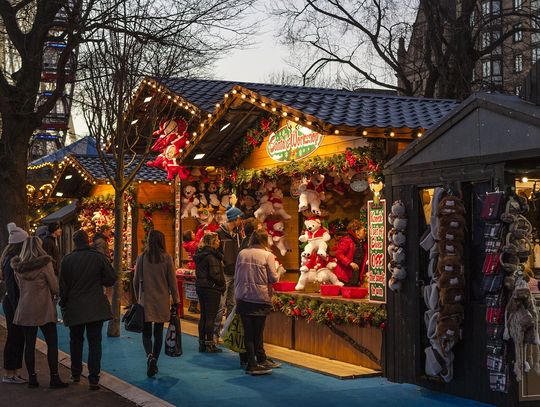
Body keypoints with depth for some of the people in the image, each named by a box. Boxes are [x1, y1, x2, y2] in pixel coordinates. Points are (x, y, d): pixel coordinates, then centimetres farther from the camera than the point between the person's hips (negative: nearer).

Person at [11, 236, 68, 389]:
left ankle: (32, 378, 11)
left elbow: (19, 286, 15)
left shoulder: (18, 266, 4)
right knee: (52, 343, 3)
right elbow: (55, 287, -6)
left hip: (25, 310, 5)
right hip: (44, 309, -4)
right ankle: (54, 378, 1)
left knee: (29, 344, 9)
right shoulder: (45, 264, -11)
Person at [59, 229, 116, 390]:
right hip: (96, 308, -1)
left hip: (74, 308, 1)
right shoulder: (99, 257, -6)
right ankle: (93, 379, -3)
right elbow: (111, 279, -1)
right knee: (95, 342, 2)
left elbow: (63, 286, 0)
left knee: (76, 341, 18)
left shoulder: (67, 260, -4)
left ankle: (76, 374, 27)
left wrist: (63, 305, 11)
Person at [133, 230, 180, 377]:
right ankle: (154, 363, 15)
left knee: (146, 332, 6)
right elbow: (172, 280, -3)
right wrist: (176, 300, 5)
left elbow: (136, 281, 4)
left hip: (145, 300, 0)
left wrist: (138, 298, 17)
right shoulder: (166, 258, -6)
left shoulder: (141, 258, -3)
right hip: (162, 301, 0)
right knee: (158, 333, 12)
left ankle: (150, 356, -20)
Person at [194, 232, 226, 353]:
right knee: (210, 317, -3)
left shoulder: (199, 254, 10)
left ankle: (202, 343, 17)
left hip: (200, 287, 9)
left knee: (203, 316, 13)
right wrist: (222, 284, -7)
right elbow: (215, 274, -20)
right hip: (211, 288, -9)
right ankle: (209, 344, 1)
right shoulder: (211, 256, -17)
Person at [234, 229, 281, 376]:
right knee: (258, 331, 6)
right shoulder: (268, 255, -7)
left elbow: (236, 276, 9)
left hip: (243, 297, 3)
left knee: (248, 332, 7)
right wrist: (277, 275, 14)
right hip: (261, 297, -3)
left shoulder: (242, 254, 4)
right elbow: (273, 278, -8)